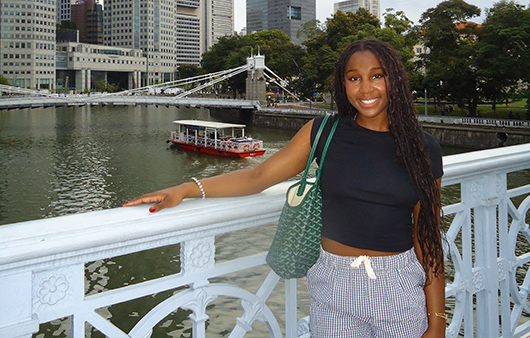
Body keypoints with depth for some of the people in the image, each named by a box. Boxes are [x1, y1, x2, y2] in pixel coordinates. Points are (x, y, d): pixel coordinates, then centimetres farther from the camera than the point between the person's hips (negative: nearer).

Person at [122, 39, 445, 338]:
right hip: (335, 288, 0)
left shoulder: (422, 148, -1)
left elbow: (428, 236, 0)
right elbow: (258, 176, -1)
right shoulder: (324, 132, -2)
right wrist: (186, 189, -13)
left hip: (401, 289, 1)